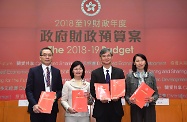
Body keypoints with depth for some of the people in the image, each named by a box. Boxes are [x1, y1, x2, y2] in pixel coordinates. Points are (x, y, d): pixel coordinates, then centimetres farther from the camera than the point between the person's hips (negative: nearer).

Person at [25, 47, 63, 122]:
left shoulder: (57, 71, 8)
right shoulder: (33, 71, 0)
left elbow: (60, 89, 11)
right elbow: (28, 90, -4)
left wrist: (56, 96, -10)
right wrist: (34, 104, -17)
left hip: (52, 108, 3)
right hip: (37, 108, -2)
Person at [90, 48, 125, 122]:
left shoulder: (119, 72, 5)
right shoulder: (95, 73, 3)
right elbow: (92, 90, 2)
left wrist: (118, 96, -12)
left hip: (116, 108, 1)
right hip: (101, 108, -1)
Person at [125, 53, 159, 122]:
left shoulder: (151, 76, 3)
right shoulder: (129, 76, 0)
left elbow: (156, 93, 6)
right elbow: (126, 94, 2)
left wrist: (152, 98, -14)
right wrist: (129, 100, -18)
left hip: (149, 108, 1)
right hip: (135, 109, -1)